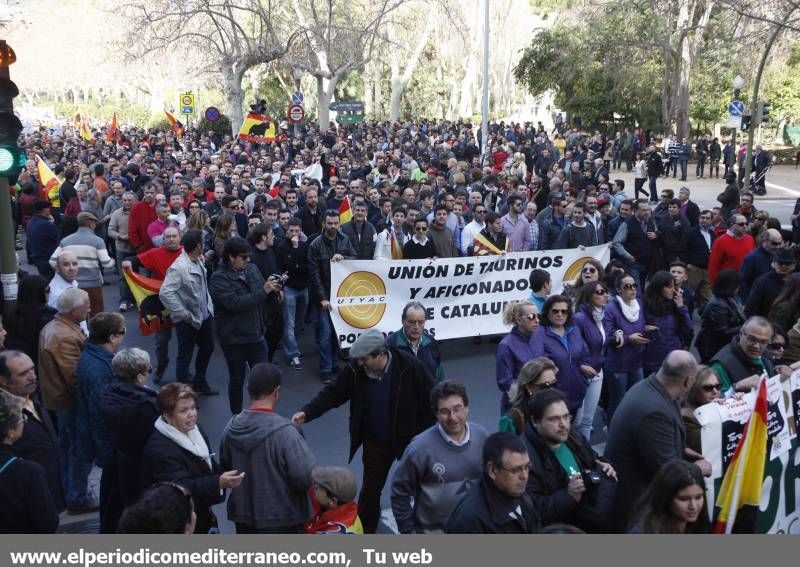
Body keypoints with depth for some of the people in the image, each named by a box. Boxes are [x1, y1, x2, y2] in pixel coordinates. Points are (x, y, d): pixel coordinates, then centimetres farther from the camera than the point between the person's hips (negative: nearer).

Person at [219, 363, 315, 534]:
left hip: (243, 516, 5)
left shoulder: (231, 428, -8)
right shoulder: (284, 432, -26)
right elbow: (306, 477, -23)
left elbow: (225, 466, 7)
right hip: (281, 521, -5)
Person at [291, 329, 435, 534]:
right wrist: (307, 412, -18)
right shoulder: (355, 369, -15)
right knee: (371, 488, 11)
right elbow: (333, 393, -6)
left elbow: (429, 399, -13)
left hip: (409, 439, -1)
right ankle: (363, 531, 29)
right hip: (376, 442, 1)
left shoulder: (409, 366, -23)